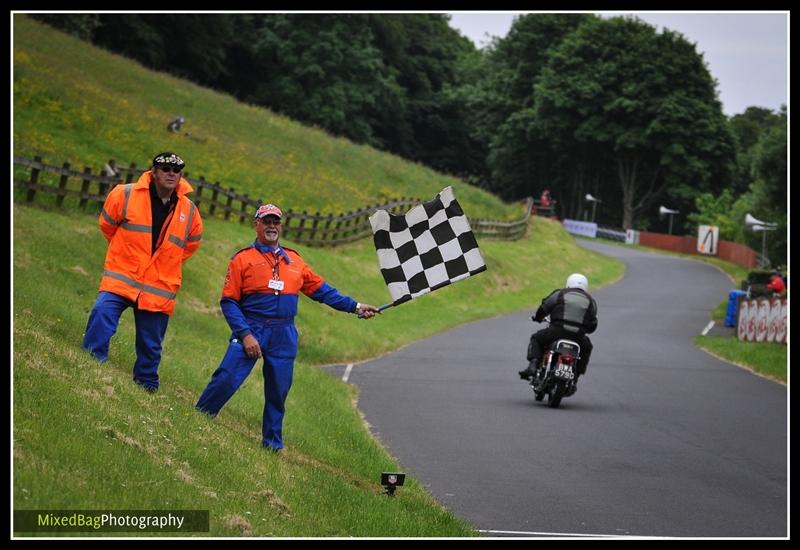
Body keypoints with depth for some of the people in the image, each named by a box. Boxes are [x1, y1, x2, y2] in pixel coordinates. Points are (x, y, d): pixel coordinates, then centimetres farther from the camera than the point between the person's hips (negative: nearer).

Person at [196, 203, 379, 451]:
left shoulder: (294, 260, 15)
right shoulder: (243, 259, 1)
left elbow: (321, 289, 19)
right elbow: (228, 301, -4)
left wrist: (354, 307, 13)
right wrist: (245, 334, -14)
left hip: (284, 337, 4)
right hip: (251, 330, -4)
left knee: (278, 393, 9)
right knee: (227, 380, -16)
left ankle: (273, 443, 22)